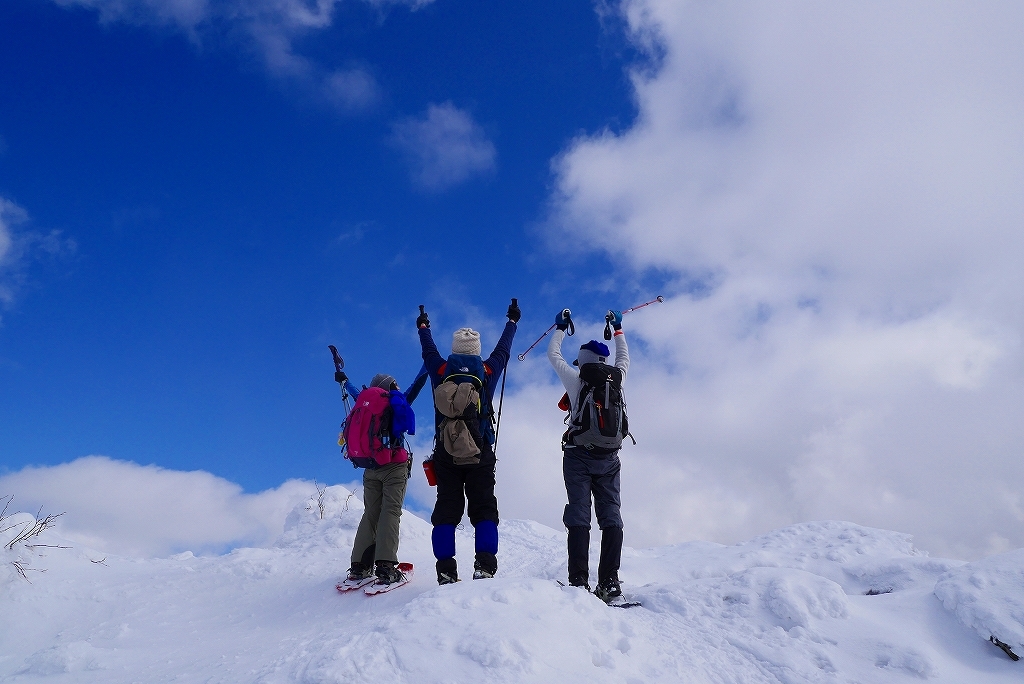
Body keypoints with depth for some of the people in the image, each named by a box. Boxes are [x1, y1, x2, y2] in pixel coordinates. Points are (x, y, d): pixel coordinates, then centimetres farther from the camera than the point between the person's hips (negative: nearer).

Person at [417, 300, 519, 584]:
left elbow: (429, 352, 23)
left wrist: (423, 328, 44)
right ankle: (485, 565, -8)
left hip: (445, 455, 2)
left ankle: (446, 570, 1)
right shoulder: (487, 371, 0)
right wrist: (512, 321, 36)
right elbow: (503, 350, 19)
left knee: (446, 510, 5)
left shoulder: (440, 371, 2)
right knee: (484, 509, 3)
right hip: (480, 455, -1)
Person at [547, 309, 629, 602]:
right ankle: (609, 582, -3)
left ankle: (579, 582, -9)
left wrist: (560, 328, 27)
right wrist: (617, 329, 40)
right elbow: (624, 358, 27)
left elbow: (553, 354, 12)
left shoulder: (576, 379, -2)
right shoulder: (617, 379, 6)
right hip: (609, 457, 3)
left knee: (578, 516, -4)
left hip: (579, 455, -3)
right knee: (611, 516, 2)